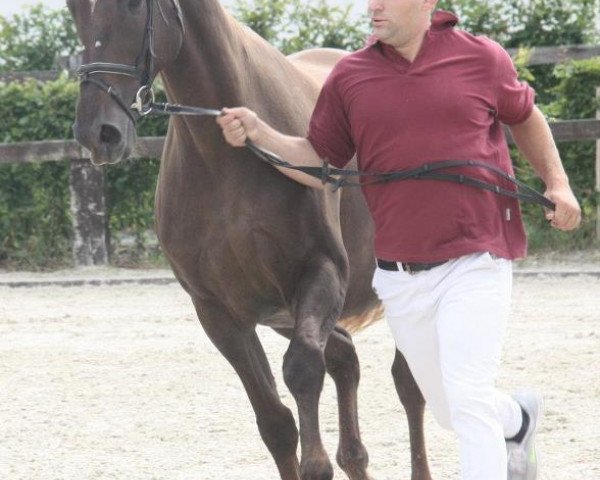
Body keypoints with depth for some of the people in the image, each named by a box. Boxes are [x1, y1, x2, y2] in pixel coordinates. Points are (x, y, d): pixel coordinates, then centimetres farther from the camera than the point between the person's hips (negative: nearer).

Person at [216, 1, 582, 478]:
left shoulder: (482, 59, -3)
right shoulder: (349, 77, 1)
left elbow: (525, 119, 15)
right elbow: (318, 164, 4)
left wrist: (557, 182, 5)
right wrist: (258, 133, -10)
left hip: (474, 263, -4)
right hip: (401, 276, 4)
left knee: (468, 400, -15)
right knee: (447, 408, 16)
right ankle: (519, 418, 48)